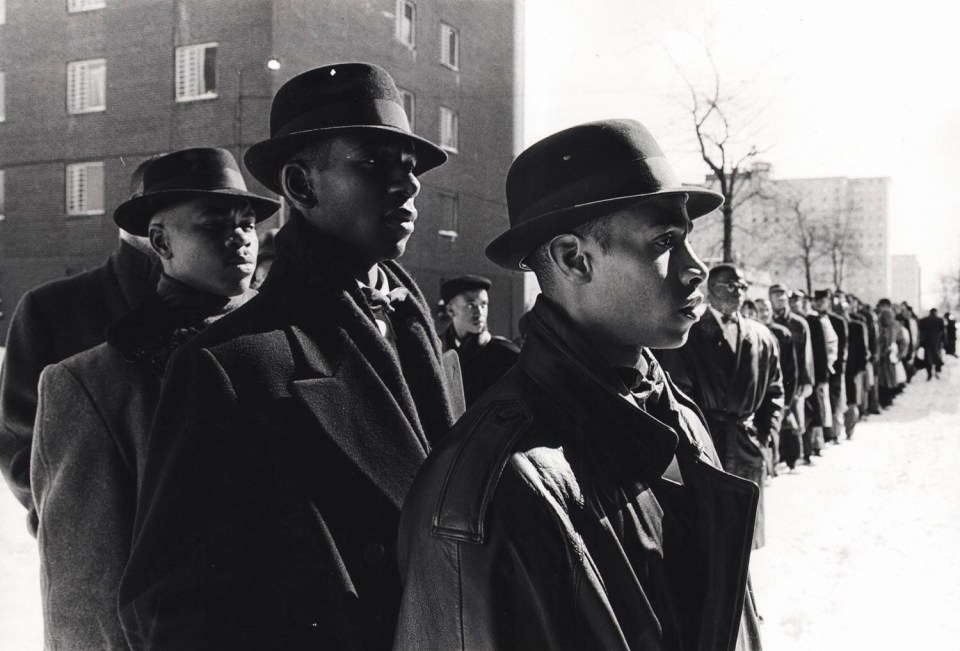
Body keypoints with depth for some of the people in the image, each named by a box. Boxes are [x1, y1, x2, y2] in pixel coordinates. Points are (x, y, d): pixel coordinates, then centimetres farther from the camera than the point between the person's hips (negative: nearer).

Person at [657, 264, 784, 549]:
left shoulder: (761, 337, 11)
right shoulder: (689, 334, -3)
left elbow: (775, 390, 14)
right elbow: (678, 393, -6)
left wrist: (766, 433, 4)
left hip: (748, 443, 4)